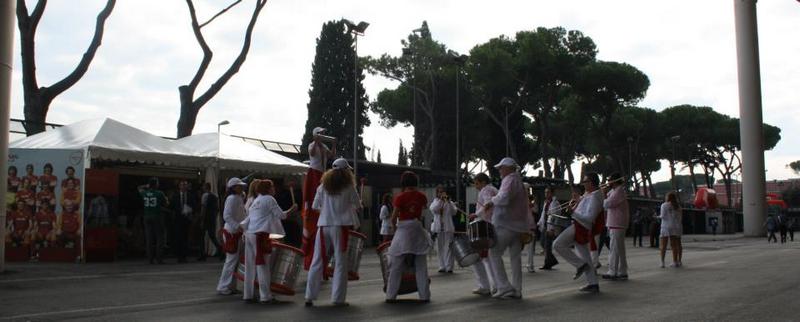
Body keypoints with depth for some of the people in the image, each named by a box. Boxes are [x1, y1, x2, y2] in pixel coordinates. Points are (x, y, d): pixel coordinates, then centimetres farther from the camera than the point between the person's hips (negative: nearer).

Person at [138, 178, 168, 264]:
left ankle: (150, 258, 4)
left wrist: (147, 186, 23)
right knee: (159, 238, -1)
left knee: (149, 238, 5)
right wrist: (166, 200, 21)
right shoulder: (159, 193, -6)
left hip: (147, 217, 4)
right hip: (157, 217, -4)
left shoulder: (144, 193, 6)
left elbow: (139, 188, 29)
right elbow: (166, 204, 3)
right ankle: (158, 258, -6)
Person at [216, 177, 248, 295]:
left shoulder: (239, 198, 14)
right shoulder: (232, 198, -15)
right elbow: (227, 216, -23)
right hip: (232, 233, -10)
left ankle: (231, 286, 20)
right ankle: (223, 287, 2)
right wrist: (237, 227, -31)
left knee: (235, 260, 12)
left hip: (237, 233, 10)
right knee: (231, 260, -5)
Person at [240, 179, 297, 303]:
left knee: (251, 265, 10)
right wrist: (292, 209, 8)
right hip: (260, 234, -8)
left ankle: (248, 294, 15)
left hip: (249, 234, 8)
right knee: (263, 265, -6)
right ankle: (265, 296, -5)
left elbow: (247, 220, 20)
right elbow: (280, 215, -4)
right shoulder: (269, 199, -3)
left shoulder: (256, 201, 21)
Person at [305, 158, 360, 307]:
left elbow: (315, 206, 9)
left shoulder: (323, 186, 6)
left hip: (323, 226, 3)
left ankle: (310, 297, 8)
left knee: (317, 262, 8)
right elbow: (358, 205, 5)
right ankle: (338, 298, 2)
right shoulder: (348, 187, -2)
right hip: (341, 226, -3)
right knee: (340, 262, 4)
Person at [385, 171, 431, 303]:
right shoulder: (421, 196, 2)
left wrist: (394, 227, 10)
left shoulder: (400, 197, -8)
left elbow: (393, 218, -7)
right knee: (421, 266, 8)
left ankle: (391, 296, 7)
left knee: (396, 266, 6)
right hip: (418, 230, 3)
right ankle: (424, 296, 9)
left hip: (403, 231, -3)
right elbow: (421, 215, 4)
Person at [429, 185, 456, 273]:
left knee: (448, 248, -6)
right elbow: (433, 209, -12)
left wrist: (448, 201, -17)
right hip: (438, 228, 2)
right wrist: (440, 200, -18)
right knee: (440, 248, 6)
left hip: (448, 228, -2)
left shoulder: (449, 202, 8)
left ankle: (449, 267, -6)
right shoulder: (435, 202, 10)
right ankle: (442, 267, 12)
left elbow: (454, 212, -8)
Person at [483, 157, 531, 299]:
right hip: (518, 224, 9)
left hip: (506, 224, -9)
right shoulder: (519, 181, 19)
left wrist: (492, 201, -13)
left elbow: (504, 197, -28)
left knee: (494, 253, -4)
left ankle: (504, 287, -8)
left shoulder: (510, 180, -12)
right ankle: (517, 290, 9)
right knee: (515, 256, 8)